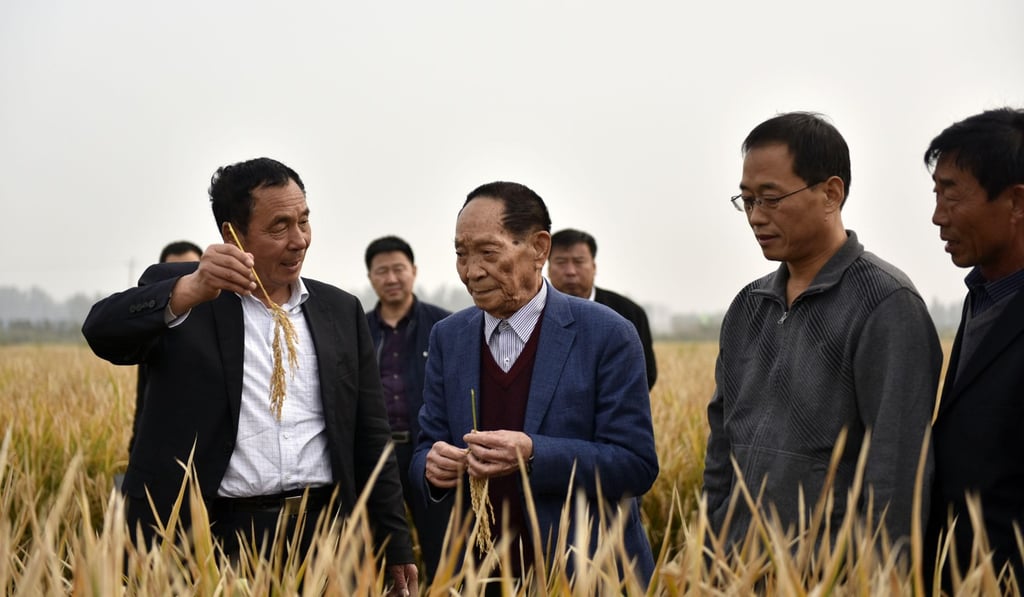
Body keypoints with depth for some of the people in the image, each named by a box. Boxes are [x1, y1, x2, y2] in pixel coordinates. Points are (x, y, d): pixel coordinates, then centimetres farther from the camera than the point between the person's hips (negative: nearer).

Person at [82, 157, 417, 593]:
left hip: (322, 532, 3)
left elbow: (370, 436, 12)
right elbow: (103, 332, -18)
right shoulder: (177, 293, 1)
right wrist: (191, 290, -33)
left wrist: (396, 544, 10)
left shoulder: (341, 311, 10)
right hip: (208, 539, -3)